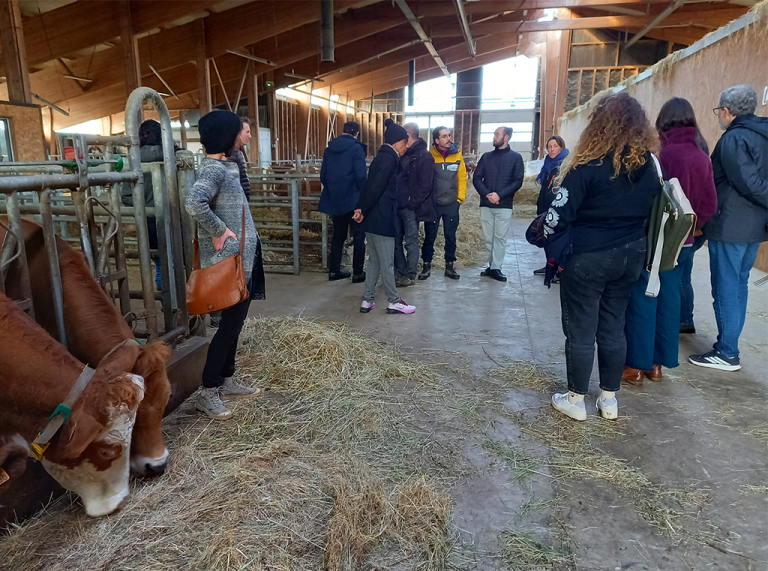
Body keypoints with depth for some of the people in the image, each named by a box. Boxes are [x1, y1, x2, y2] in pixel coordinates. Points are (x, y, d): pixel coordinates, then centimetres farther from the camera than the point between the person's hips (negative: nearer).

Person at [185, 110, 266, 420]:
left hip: (243, 258, 10)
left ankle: (227, 380, 30)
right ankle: (208, 393, 10)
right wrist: (218, 231, -26)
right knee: (231, 322, -2)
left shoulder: (224, 165, 12)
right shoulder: (213, 169, -19)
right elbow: (193, 203, -37)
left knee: (235, 320, 16)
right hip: (229, 261, -10)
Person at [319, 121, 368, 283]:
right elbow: (361, 176, -16)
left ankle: (334, 270, 20)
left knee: (338, 235, 17)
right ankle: (358, 273, 6)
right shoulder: (356, 148, -9)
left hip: (334, 201, 6)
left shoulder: (330, 148, 8)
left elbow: (323, 175, 10)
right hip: (353, 200, -6)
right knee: (359, 237, 5)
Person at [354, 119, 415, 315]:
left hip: (372, 218, 9)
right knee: (387, 263, 0)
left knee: (374, 261, 13)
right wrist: (363, 211, -12)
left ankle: (367, 301, 17)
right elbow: (376, 187, -19)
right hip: (382, 218, -9)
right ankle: (394, 302, 10)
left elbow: (371, 185, 12)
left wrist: (361, 208, 4)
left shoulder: (382, 157, 17)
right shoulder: (389, 159, -13)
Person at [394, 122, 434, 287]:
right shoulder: (405, 154, 16)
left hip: (411, 207, -8)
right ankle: (399, 272, 22)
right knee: (396, 240, 11)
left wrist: (412, 202, -18)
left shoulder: (424, 156, -10)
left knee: (411, 241, 0)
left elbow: (425, 185, -16)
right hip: (398, 205, 8)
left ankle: (410, 275, 9)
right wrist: (395, 200, 9)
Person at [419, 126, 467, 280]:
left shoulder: (457, 155, 1)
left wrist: (460, 198, 1)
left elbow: (462, 178, 4)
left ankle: (449, 266, 19)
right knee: (430, 236, 5)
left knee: (450, 236, 9)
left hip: (452, 204, 2)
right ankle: (426, 265, 18)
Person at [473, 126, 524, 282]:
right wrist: (486, 194, -11)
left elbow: (518, 181, -4)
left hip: (504, 206, -3)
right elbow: (476, 178, 6)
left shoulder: (515, 157, 4)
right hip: (486, 205, 3)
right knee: (488, 238, 6)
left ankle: (496, 268, 1)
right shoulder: (486, 157, 13)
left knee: (500, 237, -2)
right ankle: (492, 265, 16)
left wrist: (499, 195, -16)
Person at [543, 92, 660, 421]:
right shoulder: (649, 165, 3)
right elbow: (652, 212, 11)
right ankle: (609, 399, 26)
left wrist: (540, 235, 2)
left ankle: (575, 400, 17)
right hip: (630, 257, 6)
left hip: (588, 258, -6)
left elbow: (560, 214, -16)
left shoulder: (589, 165, -16)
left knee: (580, 330, 5)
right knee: (613, 327, 15)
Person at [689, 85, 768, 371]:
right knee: (738, 285, 17)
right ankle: (729, 343, 27)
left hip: (729, 227, -9)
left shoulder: (733, 138, -15)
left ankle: (727, 353, 6)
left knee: (725, 289, -1)